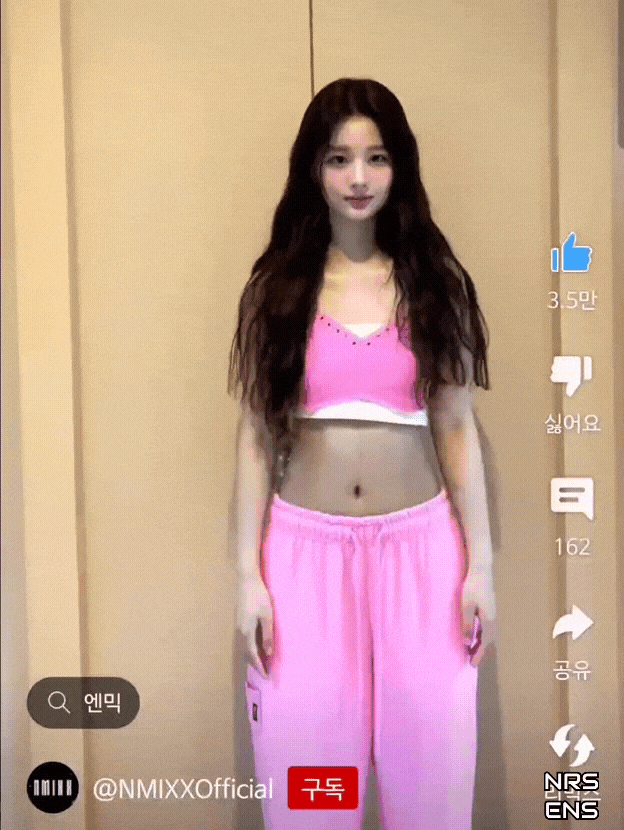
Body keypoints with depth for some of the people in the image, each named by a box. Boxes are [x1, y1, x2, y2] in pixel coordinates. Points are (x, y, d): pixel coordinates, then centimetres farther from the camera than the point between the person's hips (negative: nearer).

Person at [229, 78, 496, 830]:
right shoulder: (275, 287, 0)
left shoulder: (435, 282, 2)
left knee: (429, 755, 9)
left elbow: (457, 427, 2)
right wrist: (248, 573, -3)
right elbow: (255, 436, 0)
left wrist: (480, 564, 0)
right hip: (306, 544, 0)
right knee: (307, 756, 9)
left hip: (419, 543, 1)